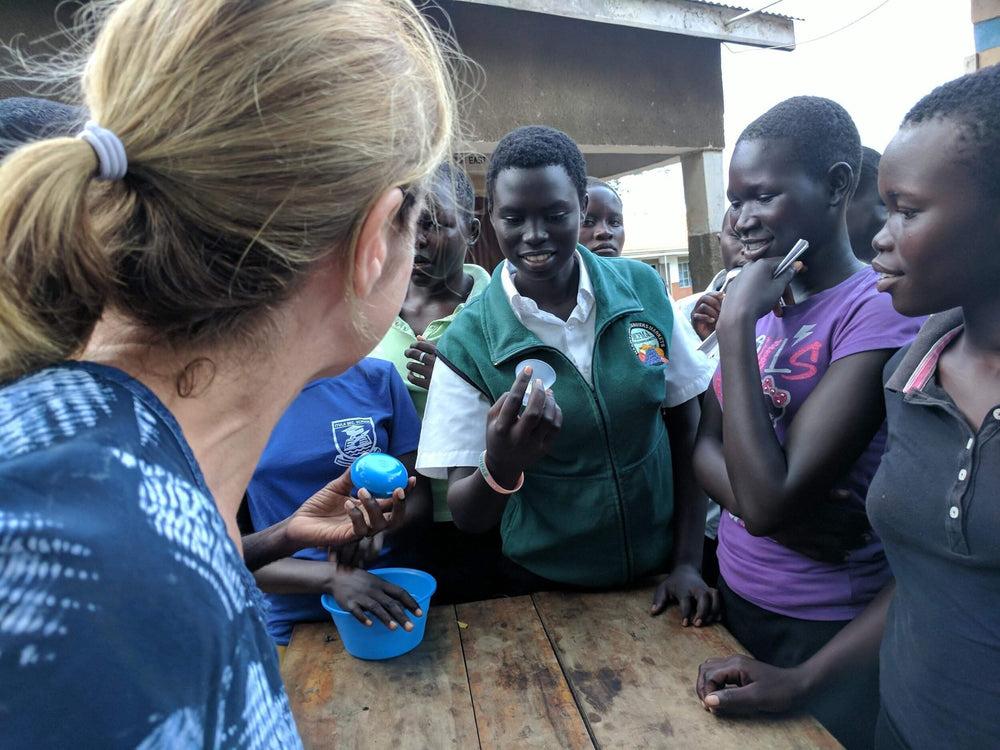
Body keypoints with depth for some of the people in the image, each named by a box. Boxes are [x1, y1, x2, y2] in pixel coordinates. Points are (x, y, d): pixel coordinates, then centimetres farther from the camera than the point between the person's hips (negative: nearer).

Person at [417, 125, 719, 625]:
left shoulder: (642, 289, -11)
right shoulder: (468, 343, -17)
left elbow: (687, 426, -1)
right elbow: (467, 518, -14)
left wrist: (688, 562, -2)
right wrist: (500, 468, -36)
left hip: (659, 573, 2)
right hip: (547, 587, -2)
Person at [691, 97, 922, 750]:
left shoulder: (880, 309, -21)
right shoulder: (762, 302, 1)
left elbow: (767, 501, -27)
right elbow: (706, 443, 1)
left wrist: (737, 324, -25)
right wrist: (778, 509, -19)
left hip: (831, 629, -6)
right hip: (734, 598, 6)